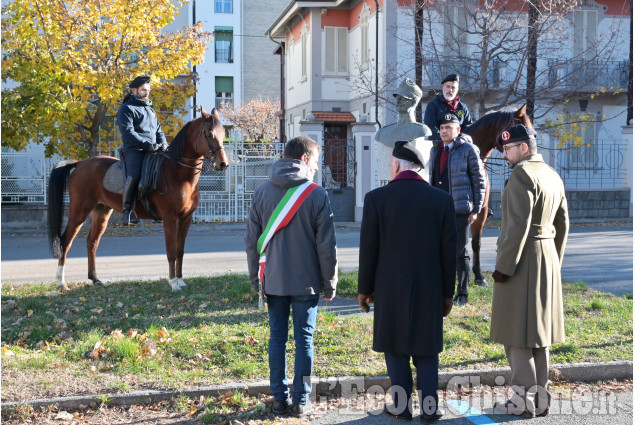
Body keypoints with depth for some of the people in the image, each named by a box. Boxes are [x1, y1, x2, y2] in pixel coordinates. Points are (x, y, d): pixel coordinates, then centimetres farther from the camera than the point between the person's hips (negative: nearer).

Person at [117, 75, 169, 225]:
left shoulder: (150, 110, 29)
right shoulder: (126, 108, 3)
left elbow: (158, 130, 29)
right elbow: (128, 132, -10)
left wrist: (163, 143, 5)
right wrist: (147, 144, -18)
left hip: (153, 150, 8)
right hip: (134, 150, -8)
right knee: (134, 176, -32)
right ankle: (126, 211, -25)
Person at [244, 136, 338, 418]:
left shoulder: (262, 192, 2)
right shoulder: (317, 194, -8)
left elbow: (251, 240, 5)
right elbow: (326, 246, -7)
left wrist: (255, 278, 13)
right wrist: (329, 285, 2)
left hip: (274, 280, 3)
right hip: (306, 281, -3)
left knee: (277, 338, 10)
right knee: (304, 339, 5)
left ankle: (279, 398, 15)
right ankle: (301, 401, 9)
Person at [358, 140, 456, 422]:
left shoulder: (376, 198, -9)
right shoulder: (442, 200, -3)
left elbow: (368, 249, -6)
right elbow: (449, 252, -1)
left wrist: (365, 289, 6)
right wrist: (447, 292, 9)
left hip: (391, 287, -2)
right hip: (429, 287, 2)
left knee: (395, 347, 10)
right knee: (427, 349, 11)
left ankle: (402, 406, 13)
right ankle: (429, 407, 12)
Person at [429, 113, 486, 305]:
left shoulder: (468, 150, -5)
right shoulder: (436, 149, 13)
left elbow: (479, 181, -5)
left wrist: (476, 209, -8)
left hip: (459, 208, -6)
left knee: (460, 252, 2)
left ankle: (463, 294, 11)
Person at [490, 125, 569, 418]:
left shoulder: (521, 175, -15)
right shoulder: (553, 176, 13)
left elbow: (518, 225, -21)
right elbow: (562, 224, 18)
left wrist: (504, 267, -17)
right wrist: (554, 262, 24)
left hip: (522, 259, -9)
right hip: (547, 256, 9)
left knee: (517, 334, -2)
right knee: (538, 332, 13)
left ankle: (523, 401, 2)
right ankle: (540, 399, 18)